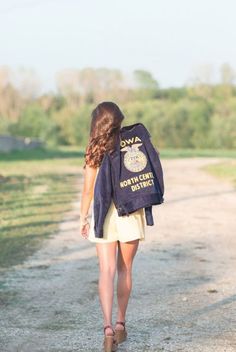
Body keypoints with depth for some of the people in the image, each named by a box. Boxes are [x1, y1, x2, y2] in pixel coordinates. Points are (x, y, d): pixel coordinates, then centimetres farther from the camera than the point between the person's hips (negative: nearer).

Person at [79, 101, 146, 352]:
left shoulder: (94, 150, -3)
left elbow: (88, 189, -3)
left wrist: (83, 218, 6)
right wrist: (144, 209, 14)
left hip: (103, 213, -1)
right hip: (130, 213, 1)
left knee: (107, 272, -3)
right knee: (125, 270, 15)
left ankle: (108, 327, -18)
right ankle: (121, 323, 24)